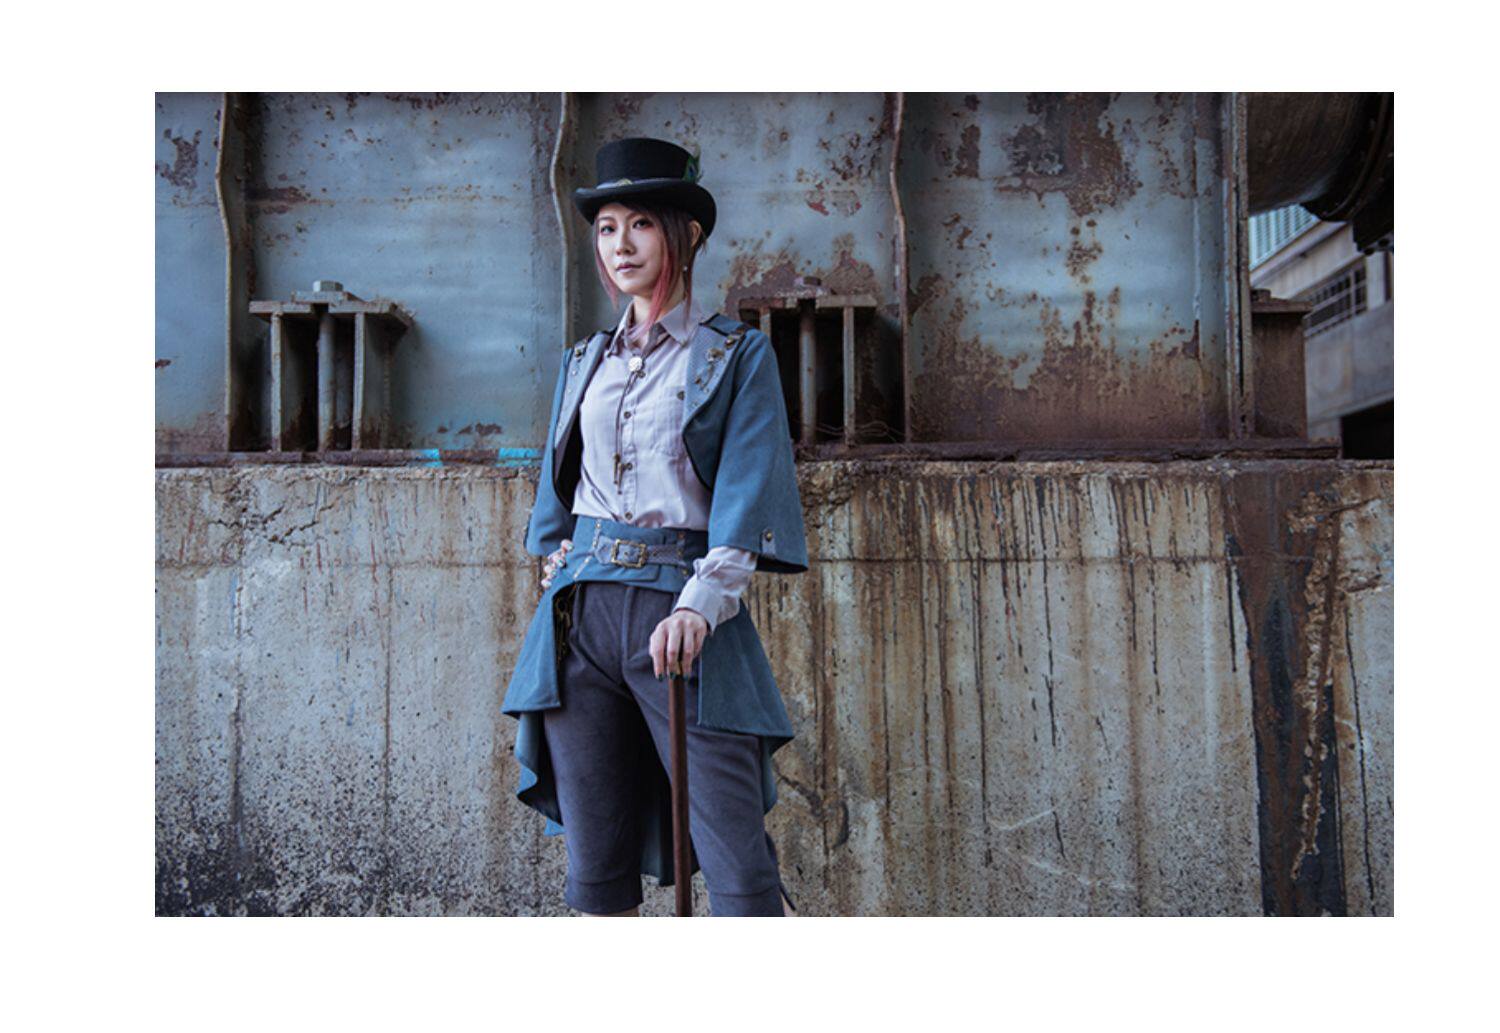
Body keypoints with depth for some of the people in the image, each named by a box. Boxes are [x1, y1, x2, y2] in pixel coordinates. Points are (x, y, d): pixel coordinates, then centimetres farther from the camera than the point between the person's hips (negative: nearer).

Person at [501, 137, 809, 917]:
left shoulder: (738, 356, 4)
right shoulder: (584, 362, 18)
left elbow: (745, 493, -7)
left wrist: (700, 604, -20)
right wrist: (559, 573, 11)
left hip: (683, 616, -4)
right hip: (580, 616, 5)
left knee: (739, 871, -8)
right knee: (595, 865, 6)